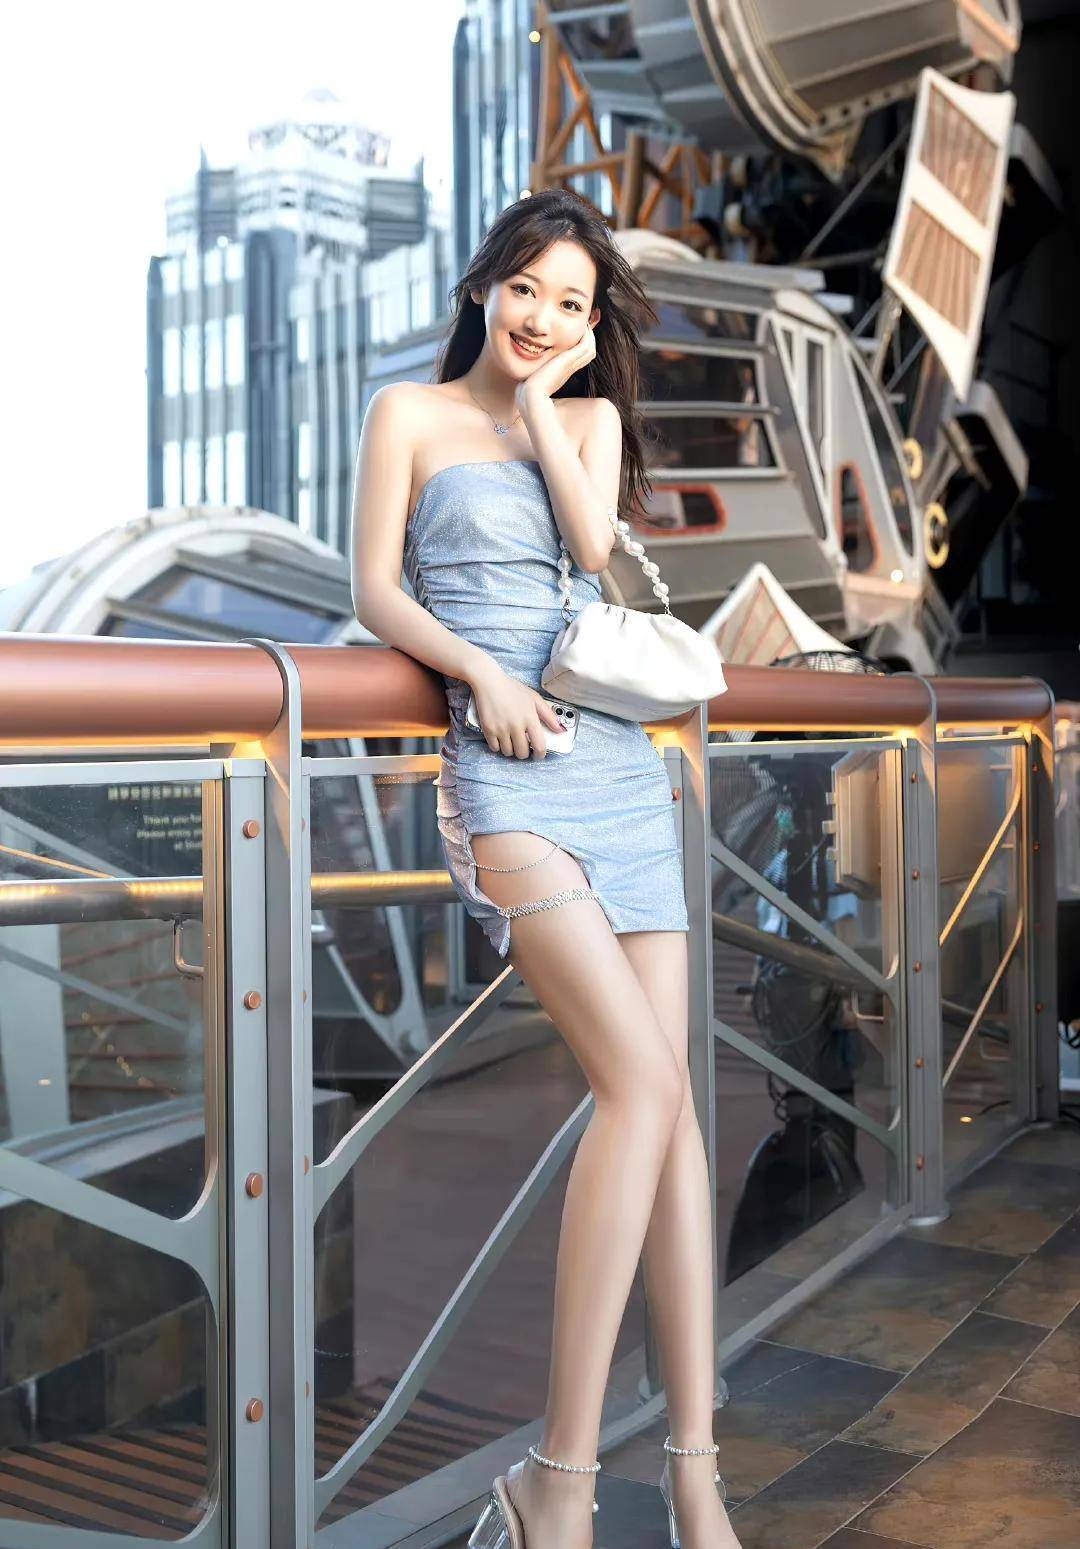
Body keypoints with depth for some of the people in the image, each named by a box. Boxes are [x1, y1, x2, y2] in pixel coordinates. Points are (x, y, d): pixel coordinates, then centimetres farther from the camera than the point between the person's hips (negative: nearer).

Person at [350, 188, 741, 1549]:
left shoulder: (591, 416, 21)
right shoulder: (411, 411, 10)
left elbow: (592, 542, 3)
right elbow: (372, 588, 2)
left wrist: (542, 406, 5)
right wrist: (481, 670, -13)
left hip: (619, 759, 5)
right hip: (504, 769, -5)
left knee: (669, 1097, -2)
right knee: (641, 1081, -20)